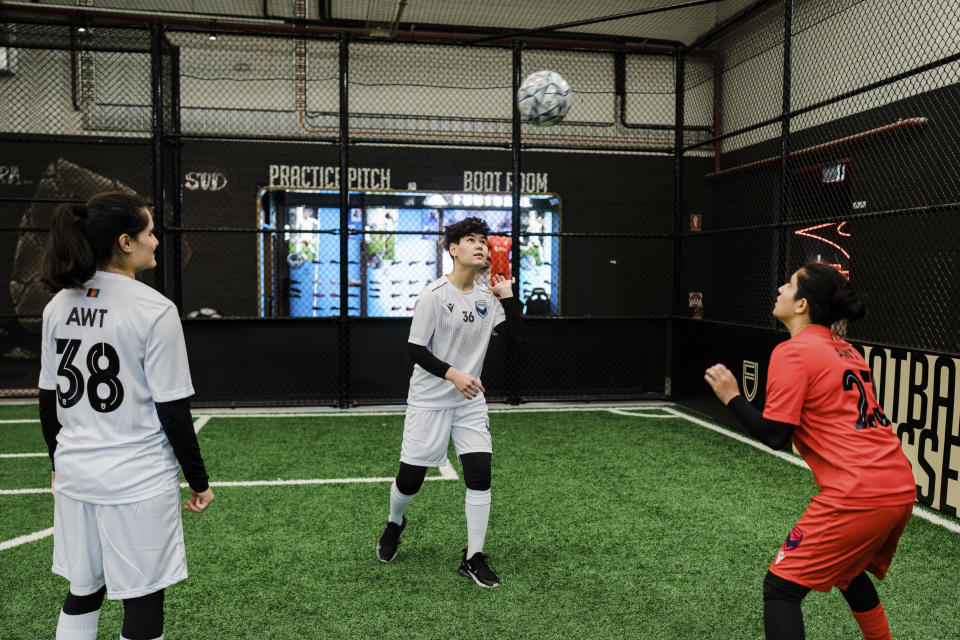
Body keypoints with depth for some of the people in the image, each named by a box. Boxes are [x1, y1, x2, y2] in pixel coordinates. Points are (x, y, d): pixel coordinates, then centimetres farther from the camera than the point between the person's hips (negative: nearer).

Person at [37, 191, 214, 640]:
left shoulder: (58, 306, 3)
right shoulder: (154, 310, -16)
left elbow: (48, 398, 11)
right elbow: (172, 410, -14)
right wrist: (198, 480, -4)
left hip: (74, 474, 7)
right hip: (138, 481, -6)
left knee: (82, 592, 20)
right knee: (143, 602, 7)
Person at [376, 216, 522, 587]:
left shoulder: (486, 299, 5)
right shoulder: (434, 295, -13)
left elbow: (514, 336, -2)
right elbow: (415, 349, -13)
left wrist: (507, 296, -6)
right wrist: (453, 374, -22)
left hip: (470, 403, 4)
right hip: (429, 401, -4)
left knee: (480, 473, -6)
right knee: (410, 478, 4)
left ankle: (473, 558, 8)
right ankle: (394, 525, 38)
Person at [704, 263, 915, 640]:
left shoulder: (792, 352, -10)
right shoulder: (846, 351, 15)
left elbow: (774, 435, -13)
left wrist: (731, 397, -3)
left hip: (857, 496, -9)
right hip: (902, 488, 9)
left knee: (780, 587, 1)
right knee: (847, 571, 32)